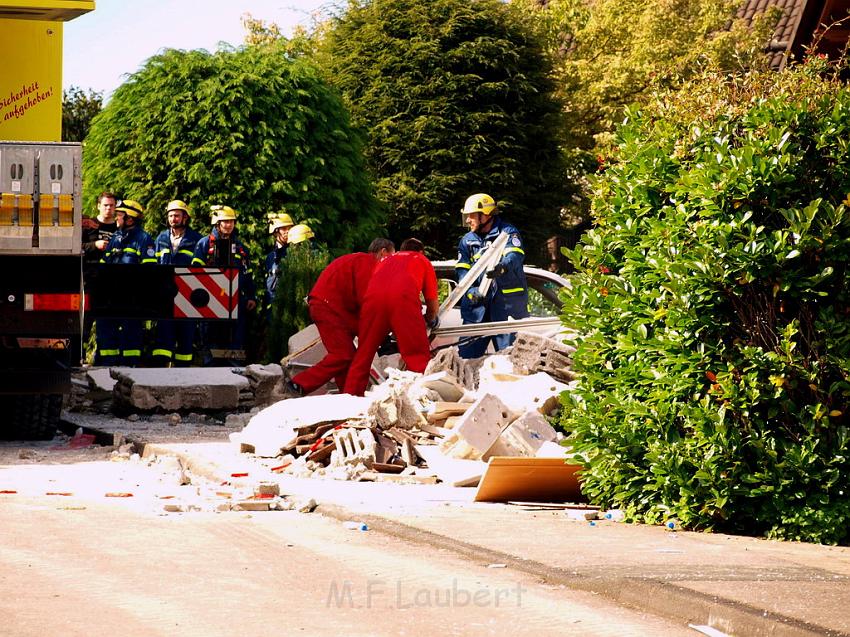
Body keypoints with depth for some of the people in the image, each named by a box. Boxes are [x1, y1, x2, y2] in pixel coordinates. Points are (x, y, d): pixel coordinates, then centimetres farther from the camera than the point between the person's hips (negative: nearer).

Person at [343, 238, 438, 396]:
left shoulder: (386, 260, 40)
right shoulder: (423, 261, 32)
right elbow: (433, 303, 29)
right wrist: (429, 321, 50)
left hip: (373, 296, 3)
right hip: (404, 297, -3)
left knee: (363, 355, 11)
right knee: (418, 357, 0)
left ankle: (350, 396, 9)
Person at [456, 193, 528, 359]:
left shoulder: (507, 232, 1)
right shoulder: (467, 241, 15)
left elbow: (515, 256, -17)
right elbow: (462, 270, 6)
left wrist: (502, 267, -40)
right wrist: (471, 291, -15)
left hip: (507, 300, -4)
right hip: (477, 301, 4)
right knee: (466, 352, 0)